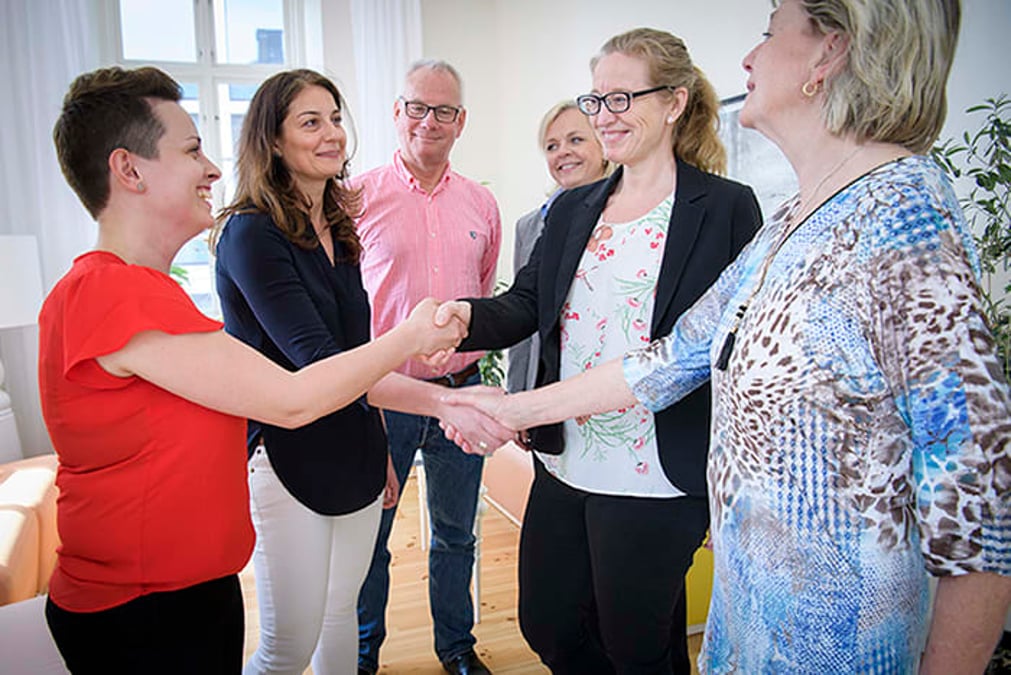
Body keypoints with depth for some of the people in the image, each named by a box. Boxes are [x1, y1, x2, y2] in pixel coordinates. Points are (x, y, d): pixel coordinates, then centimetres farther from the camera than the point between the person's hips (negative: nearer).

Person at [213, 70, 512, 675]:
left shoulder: (338, 228, 8)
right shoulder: (252, 232, -15)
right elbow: (316, 360, -27)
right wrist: (443, 401, -37)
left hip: (355, 455, 7)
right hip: (287, 461, -6)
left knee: (342, 614, 19)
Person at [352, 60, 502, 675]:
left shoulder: (481, 204, 7)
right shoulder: (360, 197, -5)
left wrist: (474, 337, 7)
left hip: (461, 392, 3)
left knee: (456, 534, 18)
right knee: (368, 535, 12)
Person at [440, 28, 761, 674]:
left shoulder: (726, 208, -7)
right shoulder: (572, 209, 9)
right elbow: (525, 304, 0)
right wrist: (468, 316, -20)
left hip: (654, 479, -5)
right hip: (565, 465, 6)